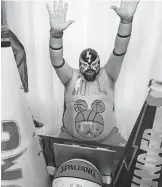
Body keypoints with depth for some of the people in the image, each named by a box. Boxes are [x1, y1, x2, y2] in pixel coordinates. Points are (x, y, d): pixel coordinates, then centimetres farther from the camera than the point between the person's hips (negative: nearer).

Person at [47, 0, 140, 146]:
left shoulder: (107, 76, -5)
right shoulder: (71, 77, -6)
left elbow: (119, 52, -19)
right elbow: (56, 60, -23)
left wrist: (127, 20, -34)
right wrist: (56, 32, -43)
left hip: (107, 137, 0)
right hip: (71, 136, 1)